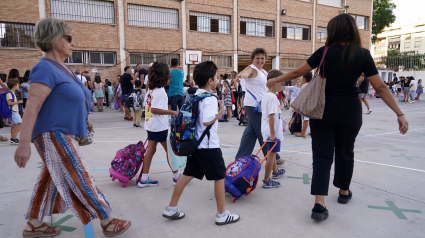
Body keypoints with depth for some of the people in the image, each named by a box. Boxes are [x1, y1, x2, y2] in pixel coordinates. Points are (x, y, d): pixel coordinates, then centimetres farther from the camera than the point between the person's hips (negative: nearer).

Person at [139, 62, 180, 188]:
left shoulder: (150, 90, 9)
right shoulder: (160, 91, -18)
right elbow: (154, 109, -25)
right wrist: (172, 112, -22)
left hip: (150, 125, 8)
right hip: (160, 127, -8)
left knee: (150, 150, 11)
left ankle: (144, 178, 15)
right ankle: (176, 176, 17)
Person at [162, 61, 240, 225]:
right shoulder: (210, 99, -18)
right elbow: (207, 121, -29)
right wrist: (221, 111, -16)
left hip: (195, 143, 8)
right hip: (209, 146, -8)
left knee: (187, 175, 15)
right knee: (220, 177, 6)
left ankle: (171, 209, 23)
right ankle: (222, 215, 18)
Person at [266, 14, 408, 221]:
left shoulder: (325, 52, -5)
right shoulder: (363, 55, -3)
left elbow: (297, 72, -1)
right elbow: (380, 87, -4)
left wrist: (275, 80, 13)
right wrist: (400, 114, 2)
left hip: (323, 110, -1)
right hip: (349, 112, 1)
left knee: (322, 155, 2)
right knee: (345, 151, 20)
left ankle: (319, 204, -8)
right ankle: (344, 192, 39)